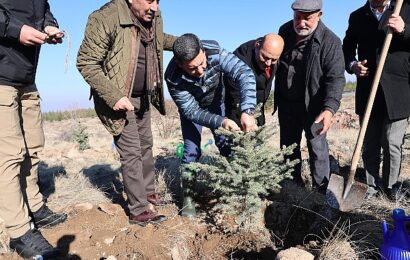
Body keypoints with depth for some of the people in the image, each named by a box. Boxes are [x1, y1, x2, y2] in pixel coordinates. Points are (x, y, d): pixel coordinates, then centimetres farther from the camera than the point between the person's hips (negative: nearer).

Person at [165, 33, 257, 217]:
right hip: (192, 108, -1)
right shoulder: (173, 78, -35)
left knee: (229, 147, 2)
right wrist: (221, 122, -43)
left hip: (217, 103, 2)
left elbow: (244, 73, -41)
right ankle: (188, 198, 9)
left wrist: (247, 111, -53)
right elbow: (191, 111, -29)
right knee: (191, 151, -7)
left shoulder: (214, 52, -35)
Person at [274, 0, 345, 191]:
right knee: (288, 147, 15)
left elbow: (336, 78, -21)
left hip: (313, 107, -5)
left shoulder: (330, 41, -17)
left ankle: (321, 192, 17)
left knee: (317, 149, 1)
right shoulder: (285, 31, 0)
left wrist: (329, 108, -38)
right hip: (286, 104, 6)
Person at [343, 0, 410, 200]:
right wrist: (352, 65, -6)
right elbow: (347, 48, 14)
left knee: (392, 144, 0)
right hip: (368, 92, 2)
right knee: (369, 145, 8)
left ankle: (391, 185, 21)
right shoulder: (357, 16, 12)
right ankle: (371, 185, 22)